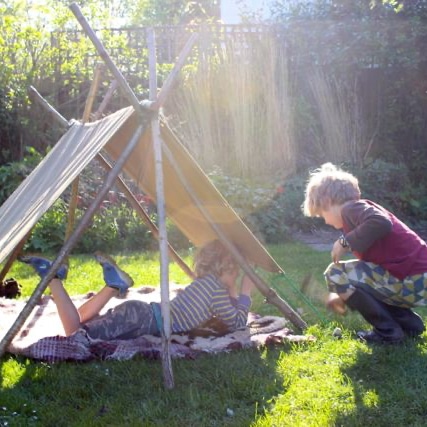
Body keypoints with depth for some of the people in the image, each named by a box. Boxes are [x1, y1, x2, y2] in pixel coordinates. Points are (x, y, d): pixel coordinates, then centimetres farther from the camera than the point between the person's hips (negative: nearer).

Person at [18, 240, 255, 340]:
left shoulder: (203, 282, 21)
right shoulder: (216, 288, -6)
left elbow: (218, 311, 35)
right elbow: (237, 322, -5)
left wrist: (232, 294, 23)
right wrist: (245, 294, 6)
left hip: (139, 312, 9)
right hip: (141, 320, -9)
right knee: (76, 334, -15)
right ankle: (53, 277, -15)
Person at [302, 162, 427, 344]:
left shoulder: (352, 208, -7)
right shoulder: (361, 212, 24)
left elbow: (382, 223, -31)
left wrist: (345, 241, -17)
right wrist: (344, 294, 41)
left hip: (412, 282, -10)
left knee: (335, 273, -6)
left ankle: (388, 331, 1)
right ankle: (410, 323, 21)